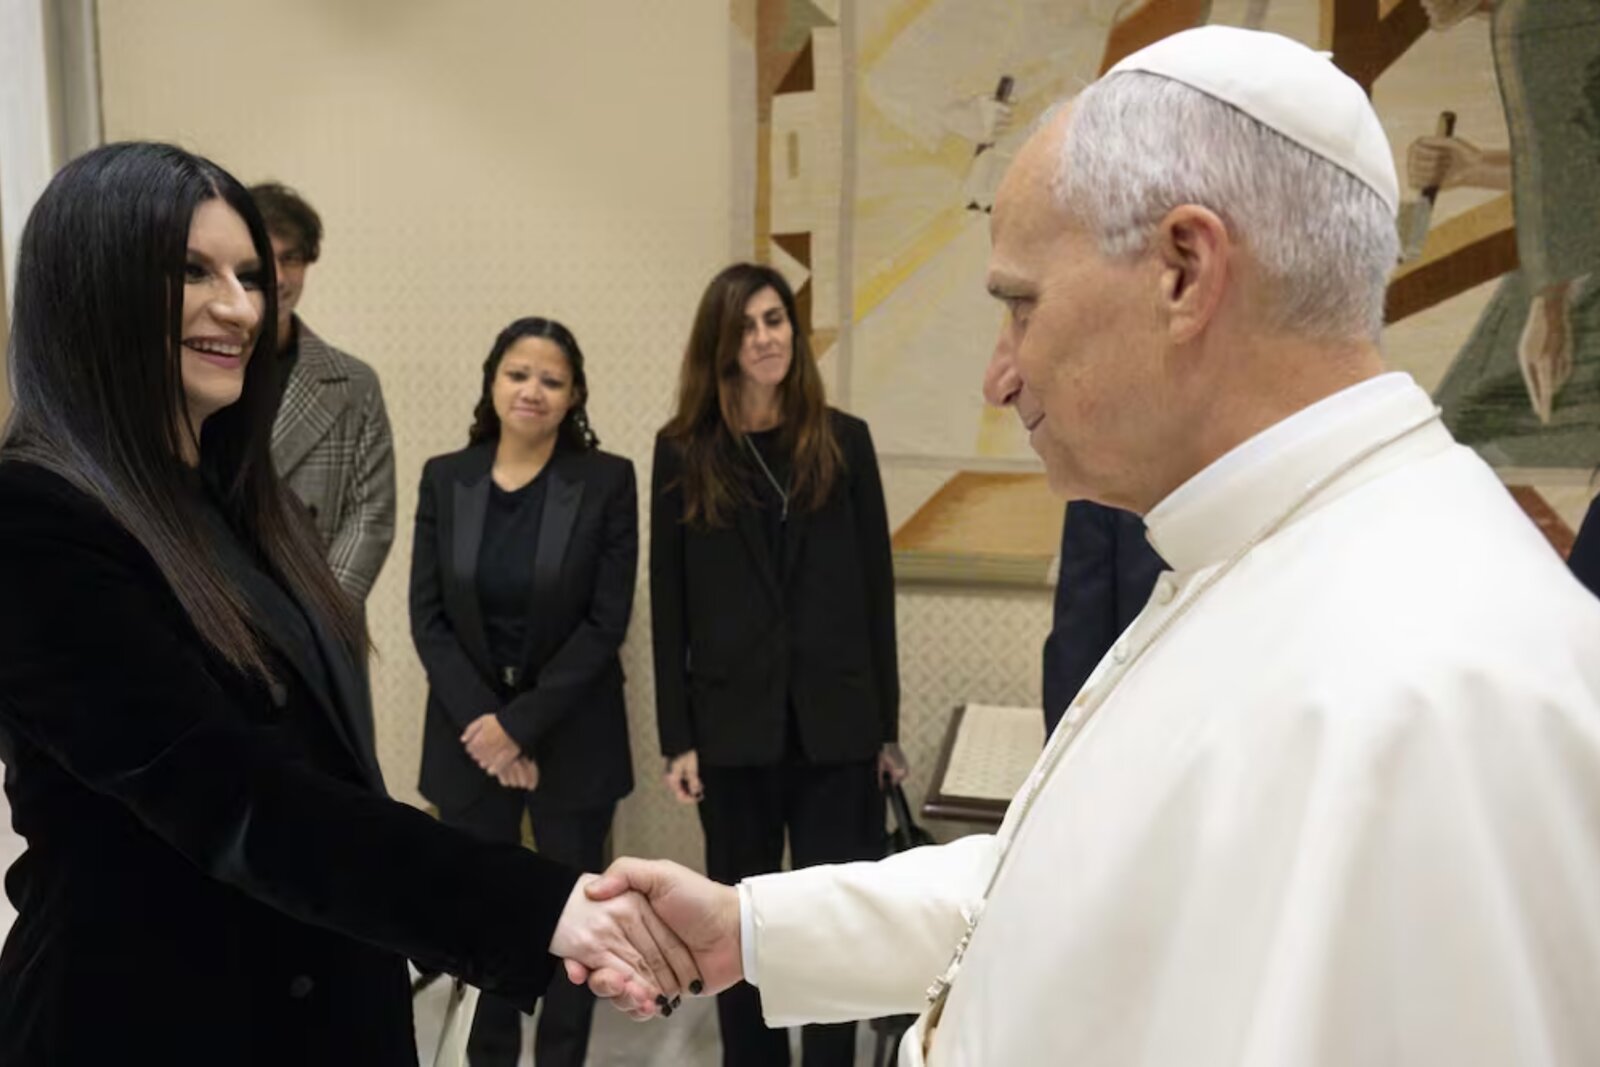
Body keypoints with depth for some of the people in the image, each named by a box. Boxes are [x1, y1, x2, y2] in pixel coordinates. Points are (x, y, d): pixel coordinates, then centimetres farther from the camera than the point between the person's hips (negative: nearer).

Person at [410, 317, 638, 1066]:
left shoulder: (607, 481, -6)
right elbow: (427, 616, 0)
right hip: (469, 734, 2)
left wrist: (522, 723, -13)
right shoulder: (444, 478, 2)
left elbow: (607, 621, -10)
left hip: (571, 737, -2)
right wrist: (481, 721, -11)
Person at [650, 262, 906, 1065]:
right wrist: (677, 735, -2)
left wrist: (886, 725, 2)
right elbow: (668, 604, 1)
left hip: (835, 721, 0)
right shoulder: (683, 451, 1)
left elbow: (876, 588, 3)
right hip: (733, 723, 0)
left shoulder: (844, 441, 3)